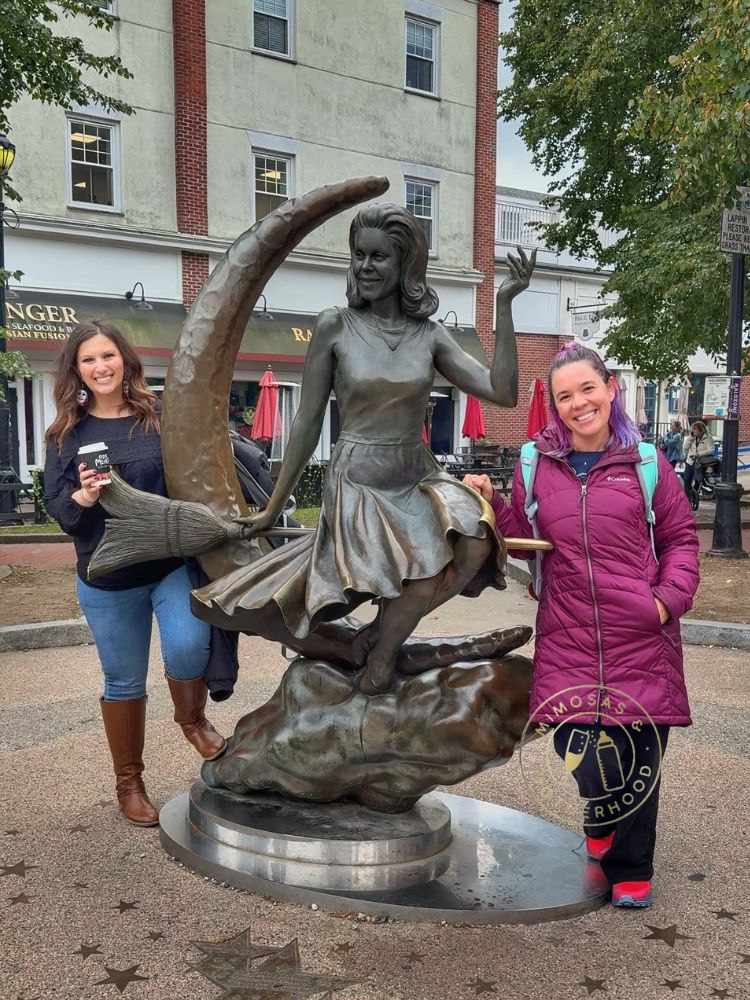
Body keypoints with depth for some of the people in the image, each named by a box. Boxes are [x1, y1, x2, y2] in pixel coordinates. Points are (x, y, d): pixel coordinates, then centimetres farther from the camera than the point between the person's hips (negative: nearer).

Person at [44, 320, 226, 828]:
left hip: (174, 562, -1)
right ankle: (129, 783, 31)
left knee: (188, 646, -23)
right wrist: (82, 497, -22)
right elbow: (56, 509, -1)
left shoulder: (160, 417, -2)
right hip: (108, 579, 1)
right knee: (123, 683, 10)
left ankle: (192, 717, 12)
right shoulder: (67, 433, 0)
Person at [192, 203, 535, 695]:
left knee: (475, 539, -26)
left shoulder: (430, 335, 3)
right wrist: (273, 508, 3)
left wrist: (504, 305, -10)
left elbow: (503, 392, -6)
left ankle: (384, 629, -2)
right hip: (358, 482, -3)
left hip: (419, 479, 4)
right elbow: (308, 423, 0)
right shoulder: (335, 326, -4)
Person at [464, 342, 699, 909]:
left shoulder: (645, 463, 3)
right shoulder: (536, 465, 6)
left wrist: (669, 598, -5)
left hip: (642, 639, 0)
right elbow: (521, 538, 13)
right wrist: (491, 504, -3)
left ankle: (631, 871, 31)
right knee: (578, 748, -1)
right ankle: (603, 824, 37)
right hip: (569, 640, 1)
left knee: (638, 757, 7)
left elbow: (681, 538, 9)